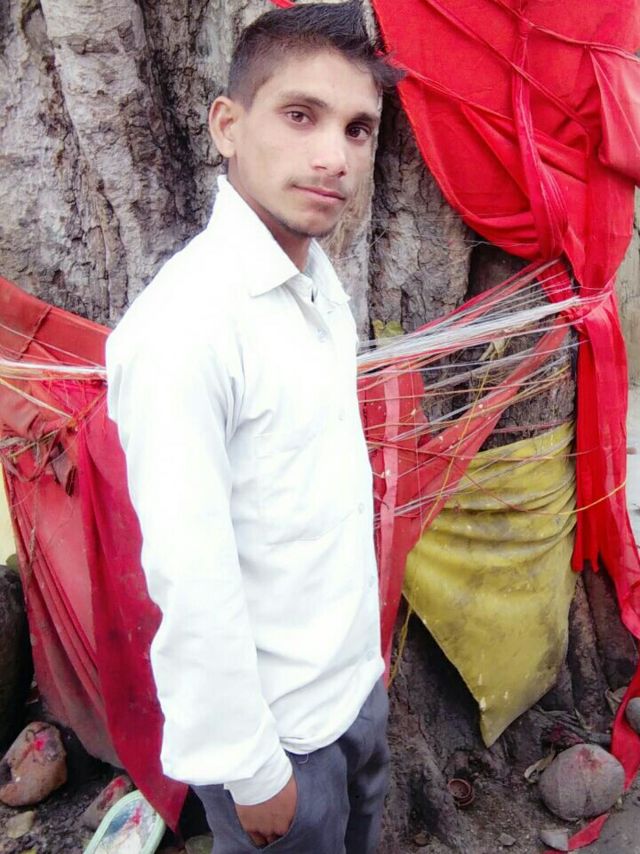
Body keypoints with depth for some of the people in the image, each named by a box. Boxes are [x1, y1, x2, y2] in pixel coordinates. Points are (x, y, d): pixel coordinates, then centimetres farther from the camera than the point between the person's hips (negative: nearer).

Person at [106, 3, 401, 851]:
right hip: (280, 723, -7)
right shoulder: (184, 321, -27)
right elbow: (192, 582, -25)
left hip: (358, 678, 7)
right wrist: (251, 768, -15)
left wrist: (359, 656, 12)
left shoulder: (324, 280, -1)